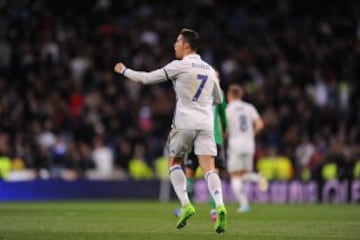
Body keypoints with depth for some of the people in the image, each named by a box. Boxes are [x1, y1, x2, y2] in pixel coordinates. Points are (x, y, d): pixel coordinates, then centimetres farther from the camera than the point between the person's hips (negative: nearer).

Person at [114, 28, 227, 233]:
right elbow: (218, 99, 26)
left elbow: (146, 78, 1)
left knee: (174, 163, 15)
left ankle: (186, 205, 1)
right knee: (209, 168, -5)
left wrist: (124, 70, 16)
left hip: (184, 123, -4)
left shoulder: (179, 66, -3)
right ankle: (220, 205, -27)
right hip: (206, 123, 4)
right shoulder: (209, 70, 14)